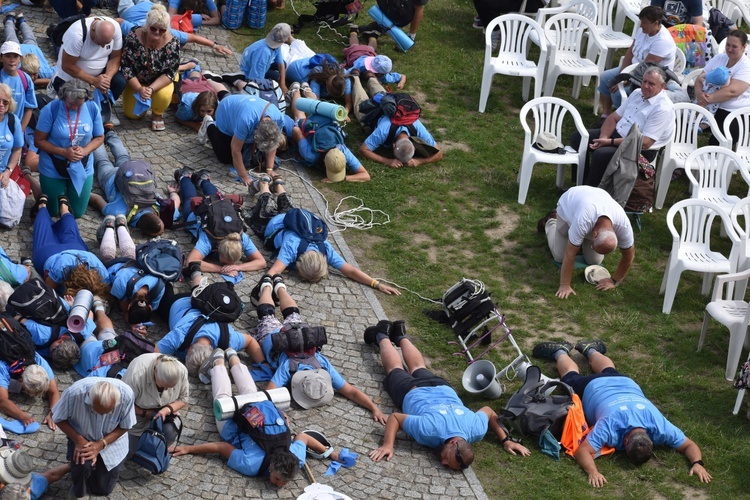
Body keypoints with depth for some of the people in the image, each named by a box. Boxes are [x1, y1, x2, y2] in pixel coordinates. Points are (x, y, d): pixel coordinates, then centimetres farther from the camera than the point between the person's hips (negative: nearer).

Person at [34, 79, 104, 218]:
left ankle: (67, 193, 46)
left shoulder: (93, 108, -13)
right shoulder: (51, 109, -21)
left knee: (77, 213, 15)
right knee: (53, 212, 15)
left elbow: (99, 137, -2)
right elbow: (38, 140, -15)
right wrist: (64, 152, -25)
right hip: (53, 168, -2)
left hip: (82, 168, 3)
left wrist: (85, 150, -21)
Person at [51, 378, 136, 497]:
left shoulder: (126, 394, -32)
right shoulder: (74, 393, -36)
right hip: (82, 437, -1)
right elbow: (59, 419, -16)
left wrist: (101, 444, -28)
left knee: (104, 489, 6)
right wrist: (78, 440, -28)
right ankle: (79, 492, 5)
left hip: (111, 440, 2)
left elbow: (124, 427, -15)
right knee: (83, 465, -31)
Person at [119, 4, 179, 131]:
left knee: (163, 95, -32)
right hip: (136, 80, 1)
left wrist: (151, 89, -36)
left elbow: (170, 73, -22)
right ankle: (142, 101, 29)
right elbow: (126, 67, -22)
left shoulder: (172, 43, -26)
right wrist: (139, 89, -32)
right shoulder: (133, 37, -27)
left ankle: (157, 114, 3)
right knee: (132, 114, -6)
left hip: (160, 81, -1)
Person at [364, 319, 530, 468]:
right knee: (396, 370, 29)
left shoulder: (477, 429, -38)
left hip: (441, 390, 4)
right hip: (413, 393, -4)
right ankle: (382, 335, 50)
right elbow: (394, 418, -38)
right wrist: (387, 445, -48)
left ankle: (400, 336, 57)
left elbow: (489, 412, -16)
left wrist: (506, 440, -16)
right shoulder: (429, 431, -49)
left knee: (418, 369, 36)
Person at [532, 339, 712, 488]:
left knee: (608, 372, 39)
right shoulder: (612, 425, -50)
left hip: (625, 384, 3)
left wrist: (697, 463, -52)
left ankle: (589, 349, 62)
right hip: (594, 388, -3)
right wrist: (593, 472, -71)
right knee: (572, 378, 30)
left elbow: (689, 445, -33)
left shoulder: (659, 426, -42)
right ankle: (561, 351, 54)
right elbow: (582, 451, -54)